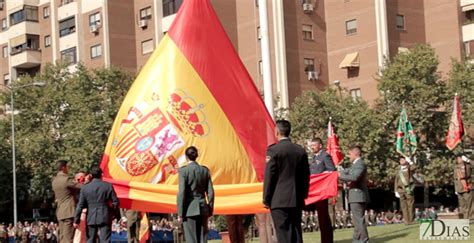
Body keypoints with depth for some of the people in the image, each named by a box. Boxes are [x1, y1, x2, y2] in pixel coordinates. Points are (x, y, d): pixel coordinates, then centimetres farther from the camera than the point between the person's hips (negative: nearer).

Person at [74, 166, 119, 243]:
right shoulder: (108, 186, -1)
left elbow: (80, 205, -2)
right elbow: (115, 202, -1)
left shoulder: (85, 188, 0)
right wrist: (111, 212, 16)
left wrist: (76, 220, 1)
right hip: (105, 218, -1)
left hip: (91, 219, 1)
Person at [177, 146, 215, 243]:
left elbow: (182, 192, -11)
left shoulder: (183, 170, -7)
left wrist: (180, 213, -7)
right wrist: (210, 210, 14)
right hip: (203, 208, 4)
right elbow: (210, 192, 6)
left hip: (190, 209, -4)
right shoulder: (205, 170, 6)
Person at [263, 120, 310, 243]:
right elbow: (306, 176, 11)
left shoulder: (273, 150, -9)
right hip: (297, 200, 5)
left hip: (279, 200, -5)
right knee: (296, 233, 9)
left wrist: (266, 199, -2)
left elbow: (269, 177, -9)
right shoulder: (300, 150, 7)